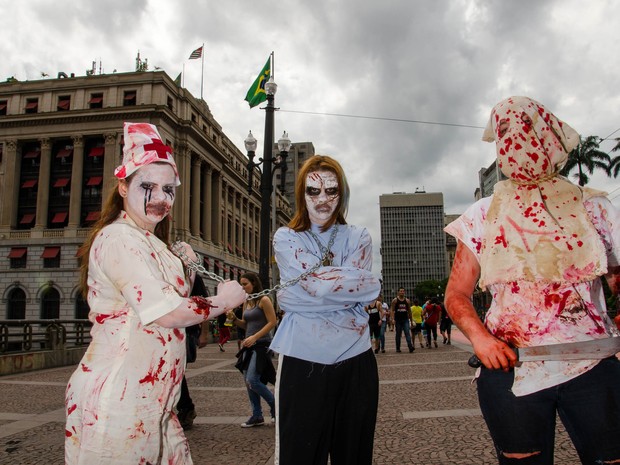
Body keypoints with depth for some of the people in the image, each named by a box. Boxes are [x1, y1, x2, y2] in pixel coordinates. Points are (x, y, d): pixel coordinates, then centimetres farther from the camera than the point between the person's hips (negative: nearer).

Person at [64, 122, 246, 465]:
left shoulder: (152, 244, 15)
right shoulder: (119, 238, -15)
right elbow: (166, 314, -23)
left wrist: (186, 272, 8)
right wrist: (223, 300, -9)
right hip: (116, 401, -9)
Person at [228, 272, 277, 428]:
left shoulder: (264, 300, -9)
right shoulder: (246, 302, 13)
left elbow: (272, 322, -14)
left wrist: (255, 337, -20)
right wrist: (234, 318, -1)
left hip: (262, 344, -8)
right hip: (249, 345, 8)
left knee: (252, 381, -13)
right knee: (248, 382, 7)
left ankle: (275, 406, 9)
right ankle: (257, 416, 18)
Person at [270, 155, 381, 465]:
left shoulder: (358, 238, 8)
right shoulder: (286, 238, 4)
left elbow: (361, 297, -7)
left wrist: (298, 298, -12)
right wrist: (370, 284, -3)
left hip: (354, 362, 2)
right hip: (302, 363, -2)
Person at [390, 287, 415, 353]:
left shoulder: (407, 300, 7)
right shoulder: (395, 300, -1)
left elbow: (409, 311, 13)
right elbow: (392, 310, -5)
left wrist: (411, 320, 13)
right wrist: (392, 319, -17)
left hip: (405, 320, 1)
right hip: (398, 320, -1)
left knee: (407, 333, -11)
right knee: (398, 334, 7)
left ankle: (410, 347, -20)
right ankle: (398, 348, 16)